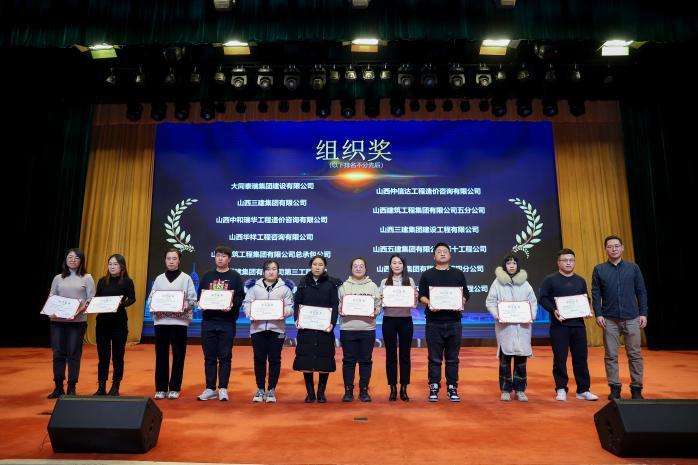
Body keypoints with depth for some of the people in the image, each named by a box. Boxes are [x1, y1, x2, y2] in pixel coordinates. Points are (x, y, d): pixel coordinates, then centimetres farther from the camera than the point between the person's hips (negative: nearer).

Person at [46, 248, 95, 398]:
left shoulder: (87, 278, 5)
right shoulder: (58, 278, 13)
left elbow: (91, 299, -2)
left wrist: (80, 310, -18)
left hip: (78, 321, -3)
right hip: (57, 320, 3)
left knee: (74, 354, 0)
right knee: (58, 353, 5)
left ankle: (71, 388, 9)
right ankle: (58, 387, 17)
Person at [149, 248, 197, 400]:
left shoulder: (186, 278, 5)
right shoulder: (159, 278, 14)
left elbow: (193, 299, 0)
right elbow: (151, 297, 12)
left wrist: (185, 306, -18)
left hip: (179, 321, -2)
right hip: (161, 321, 2)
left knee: (178, 355, 2)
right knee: (161, 355, 5)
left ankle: (174, 388, 12)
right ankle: (161, 388, 15)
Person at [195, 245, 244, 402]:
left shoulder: (235, 276, 3)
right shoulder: (207, 276, 13)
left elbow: (240, 297, -3)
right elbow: (200, 294, 14)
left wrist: (232, 305, -21)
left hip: (227, 322, -3)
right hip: (208, 321, 3)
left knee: (225, 356, 2)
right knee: (209, 357, 8)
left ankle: (223, 389, 10)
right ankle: (210, 389, 16)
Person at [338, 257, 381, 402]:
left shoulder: (372, 286, 10)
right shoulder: (344, 286, 9)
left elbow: (378, 305, 7)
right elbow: (337, 305, 6)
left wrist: (375, 312, -12)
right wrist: (340, 310, -13)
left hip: (367, 328, 1)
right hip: (347, 328, 0)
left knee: (366, 360, 6)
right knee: (348, 360, 4)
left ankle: (364, 390, 17)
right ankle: (348, 390, 14)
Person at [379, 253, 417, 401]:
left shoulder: (410, 281, 6)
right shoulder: (384, 282, 6)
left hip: (406, 320, 0)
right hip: (389, 320, 0)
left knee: (405, 354, 5)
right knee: (390, 354, 4)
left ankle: (404, 388, 16)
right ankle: (393, 388, 14)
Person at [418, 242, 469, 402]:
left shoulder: (458, 274, 12)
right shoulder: (427, 275, 8)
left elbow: (466, 295, 11)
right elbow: (421, 296, 4)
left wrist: (461, 302, -10)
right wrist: (429, 304, -16)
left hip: (454, 321, 1)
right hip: (434, 322, -1)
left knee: (452, 358, 7)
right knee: (435, 358, 3)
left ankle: (452, 389, 16)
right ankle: (434, 388, 11)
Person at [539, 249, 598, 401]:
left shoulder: (580, 280, 15)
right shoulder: (550, 279, 0)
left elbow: (586, 299, 20)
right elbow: (543, 298, -4)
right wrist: (553, 310, -19)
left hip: (578, 324, 4)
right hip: (558, 325, -4)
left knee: (581, 357, 6)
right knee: (560, 358, 0)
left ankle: (583, 390, 17)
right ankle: (561, 389, 12)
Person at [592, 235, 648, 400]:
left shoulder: (633, 268, 7)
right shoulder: (599, 269, 5)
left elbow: (641, 292, 7)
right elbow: (595, 294, 2)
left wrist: (643, 313, 0)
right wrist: (598, 314, -5)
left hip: (632, 318, 1)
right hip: (609, 319, 0)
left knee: (635, 354, 4)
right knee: (611, 355, 3)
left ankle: (636, 389, 15)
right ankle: (614, 388, 12)